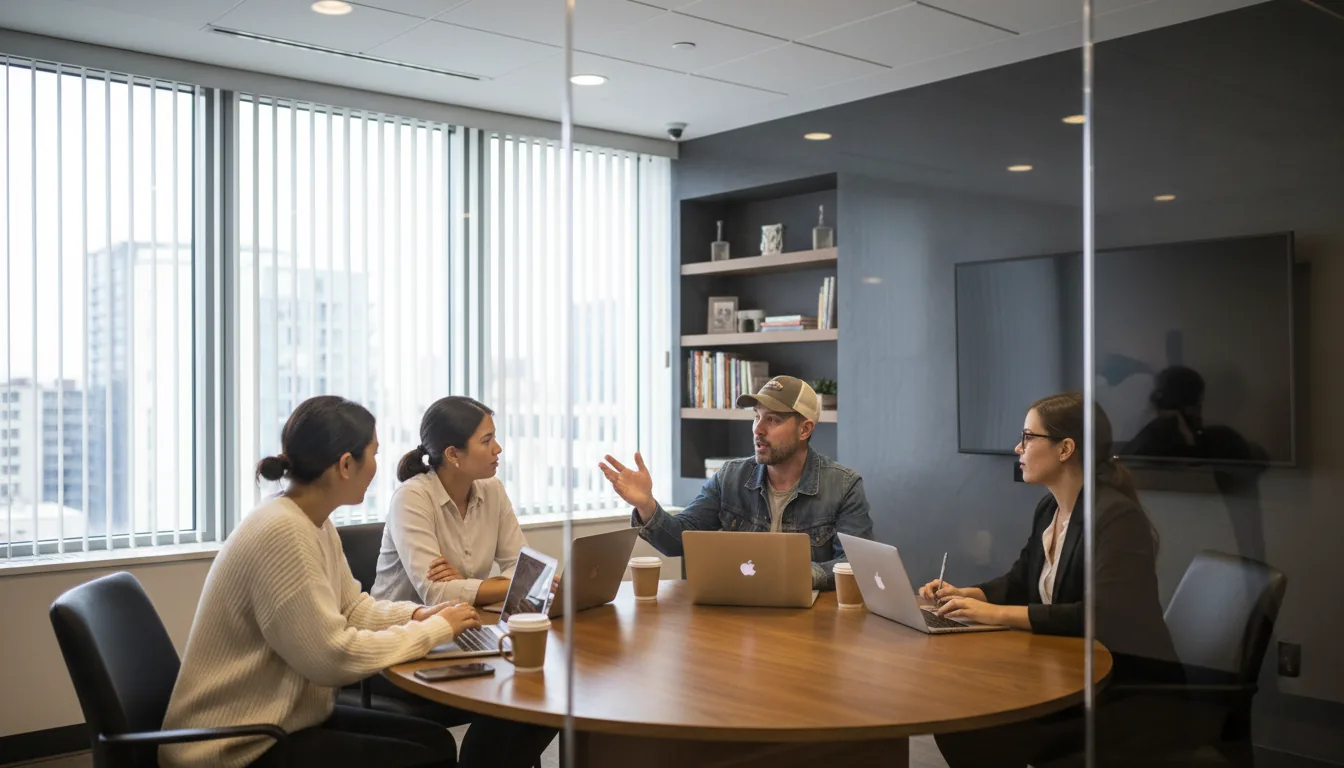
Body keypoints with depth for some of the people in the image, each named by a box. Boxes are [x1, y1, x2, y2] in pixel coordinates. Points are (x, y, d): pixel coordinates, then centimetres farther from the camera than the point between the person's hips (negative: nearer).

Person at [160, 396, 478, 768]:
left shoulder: (316, 525, 5)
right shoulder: (281, 533, -26)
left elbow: (353, 610, 13)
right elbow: (333, 656, -26)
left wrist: (417, 614, -6)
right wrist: (434, 629, -16)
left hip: (285, 719, 9)